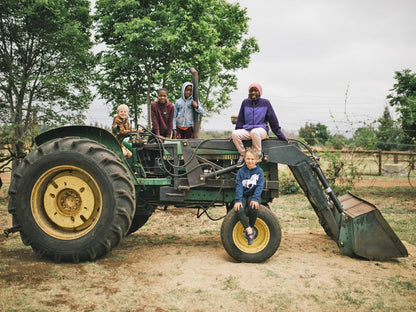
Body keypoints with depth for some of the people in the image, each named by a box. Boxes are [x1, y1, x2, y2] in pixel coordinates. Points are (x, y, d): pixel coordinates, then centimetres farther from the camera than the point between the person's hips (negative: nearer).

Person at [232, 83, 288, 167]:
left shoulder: (265, 103, 6)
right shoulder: (245, 103, 13)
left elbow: (273, 120, 8)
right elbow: (240, 120, 21)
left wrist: (280, 135, 6)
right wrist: (237, 130, 15)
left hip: (261, 130, -3)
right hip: (247, 130, 3)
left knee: (254, 132, -40)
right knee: (235, 133, -28)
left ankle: (258, 154, -21)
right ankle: (242, 154, -13)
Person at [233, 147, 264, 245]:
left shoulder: (259, 171, 1)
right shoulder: (241, 171, 2)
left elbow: (260, 186, -7)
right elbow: (238, 186, -5)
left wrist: (255, 199, -21)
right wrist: (238, 200, -17)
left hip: (253, 196, -1)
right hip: (243, 196, 1)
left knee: (254, 208, -33)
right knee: (239, 210, -30)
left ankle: (251, 228, -12)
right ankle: (249, 230, -22)